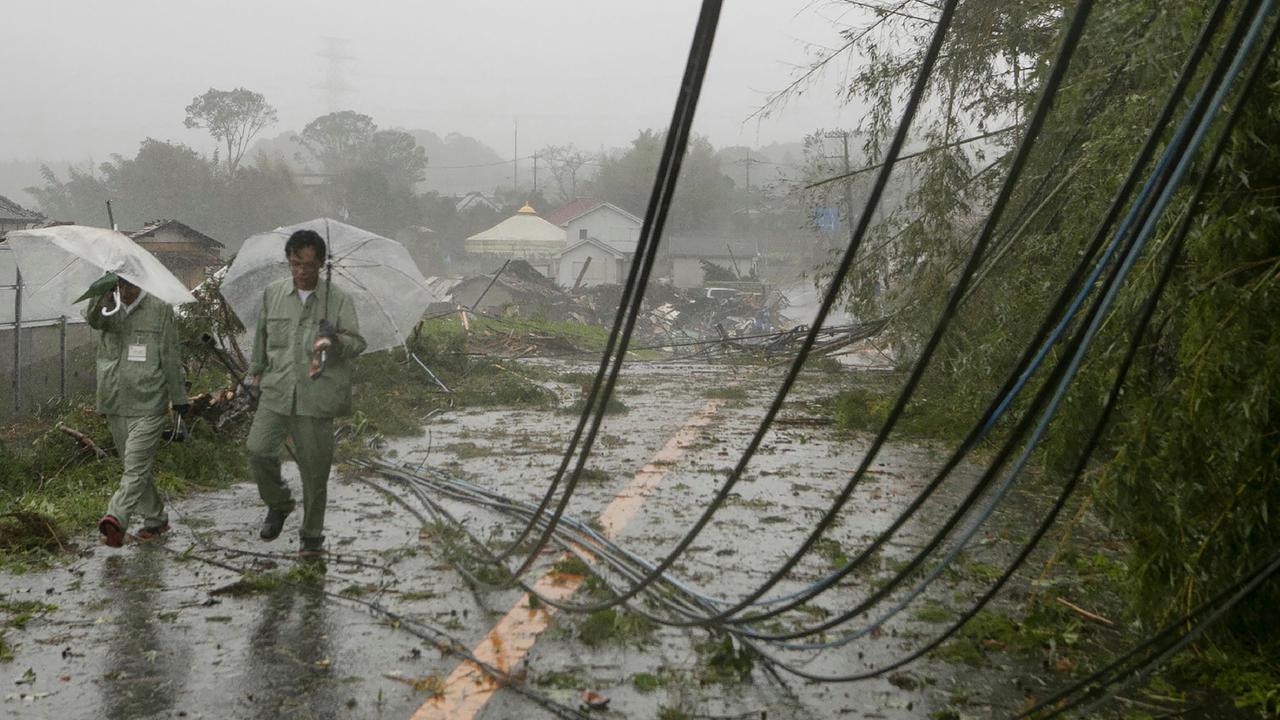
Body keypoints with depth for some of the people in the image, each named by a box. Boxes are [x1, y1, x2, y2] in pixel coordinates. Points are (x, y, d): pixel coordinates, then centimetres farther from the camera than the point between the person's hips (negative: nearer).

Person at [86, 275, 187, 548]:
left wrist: (179, 398, 3)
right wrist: (103, 293, -39)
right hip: (114, 403, 5)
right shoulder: (109, 308, 7)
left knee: (136, 467, -15)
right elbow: (93, 319, -19)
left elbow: (171, 357, 2)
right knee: (137, 466, 13)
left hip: (148, 404, -4)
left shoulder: (160, 309, -1)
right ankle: (156, 518, 24)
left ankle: (116, 519, -27)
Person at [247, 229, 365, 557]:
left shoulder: (338, 300, -1)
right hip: (276, 391, 2)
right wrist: (257, 369, 28)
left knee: (314, 468, 2)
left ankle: (311, 536, 18)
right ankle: (278, 503, 18)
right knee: (258, 450, -11)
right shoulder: (272, 294, 8)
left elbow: (357, 343, -7)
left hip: (316, 397, -2)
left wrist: (335, 342, -28)